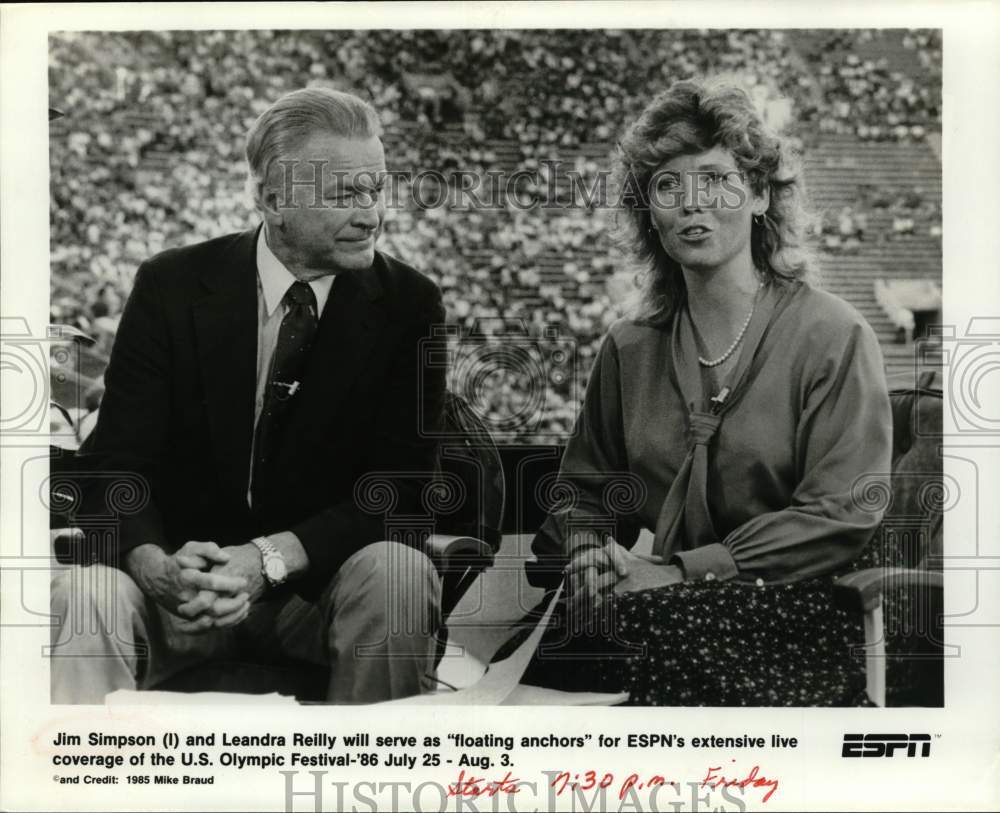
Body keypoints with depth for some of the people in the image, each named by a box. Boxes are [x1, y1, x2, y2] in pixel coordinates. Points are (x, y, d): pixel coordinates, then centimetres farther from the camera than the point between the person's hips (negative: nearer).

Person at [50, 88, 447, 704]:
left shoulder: (408, 305, -4)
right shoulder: (173, 285, -3)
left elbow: (401, 485, -9)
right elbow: (117, 460, -5)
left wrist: (272, 558, -25)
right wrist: (154, 563, -28)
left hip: (322, 578, 1)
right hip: (181, 577, -1)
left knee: (399, 571, -30)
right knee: (84, 595, -31)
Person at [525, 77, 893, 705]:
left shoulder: (831, 336, -2)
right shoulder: (630, 347, 13)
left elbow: (842, 515, -10)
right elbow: (587, 488, 21)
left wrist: (682, 572, -15)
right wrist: (591, 556, -3)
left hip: (785, 623, -3)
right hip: (663, 610, 4)